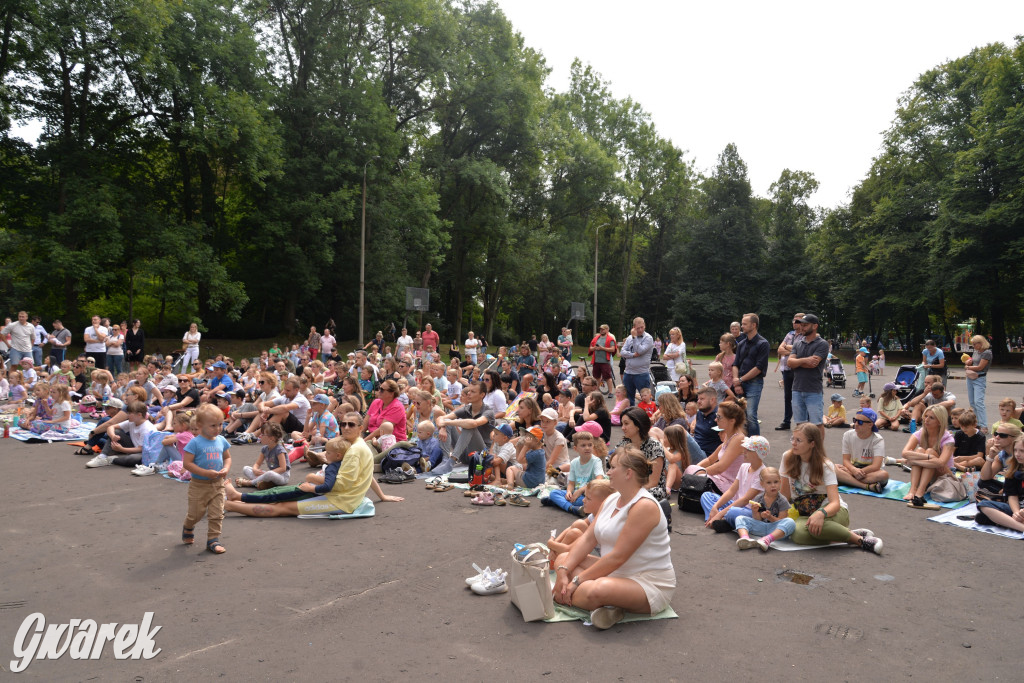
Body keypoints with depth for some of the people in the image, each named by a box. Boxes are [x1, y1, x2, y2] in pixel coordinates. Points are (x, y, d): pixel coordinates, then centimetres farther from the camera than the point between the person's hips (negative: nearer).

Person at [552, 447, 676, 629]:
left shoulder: (644, 506, -21)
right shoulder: (611, 500, 9)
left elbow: (618, 556, -24)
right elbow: (587, 539, 3)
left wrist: (577, 580, -20)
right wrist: (563, 571, -10)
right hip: (615, 572, 11)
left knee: (597, 591, -40)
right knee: (562, 559, 0)